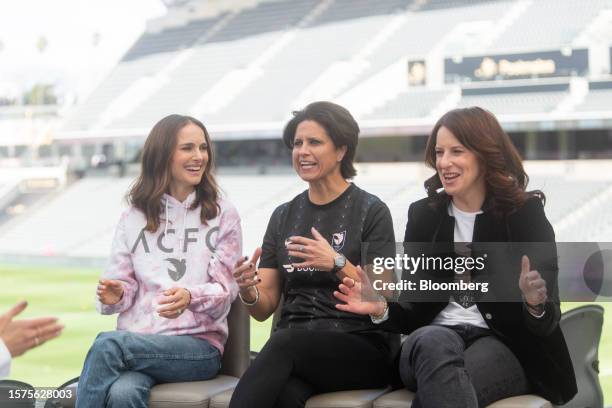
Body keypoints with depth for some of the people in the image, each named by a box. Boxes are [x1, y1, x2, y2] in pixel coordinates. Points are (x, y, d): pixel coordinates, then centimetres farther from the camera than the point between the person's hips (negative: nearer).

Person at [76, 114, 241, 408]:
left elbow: (225, 290, 0)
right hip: (137, 341, 2)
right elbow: (122, 283, 13)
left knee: (107, 345, -32)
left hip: (199, 345, -2)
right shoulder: (134, 216, 15)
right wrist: (116, 295, -13)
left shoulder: (223, 215, 8)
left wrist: (191, 298, -22)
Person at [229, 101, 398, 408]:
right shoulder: (283, 216, 15)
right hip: (292, 350, 3)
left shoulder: (370, 211, 1)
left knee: (286, 341, -35)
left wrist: (338, 264, -23)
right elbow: (264, 308, 11)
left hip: (361, 347, -3)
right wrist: (248, 291, -12)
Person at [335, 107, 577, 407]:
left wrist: (535, 304, -29)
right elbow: (417, 309, 10)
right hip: (438, 334, 4)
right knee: (431, 341, -36)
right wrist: (383, 308, -12)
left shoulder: (525, 213, 0)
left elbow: (546, 323, -5)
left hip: (507, 347, -4)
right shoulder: (423, 214, 10)